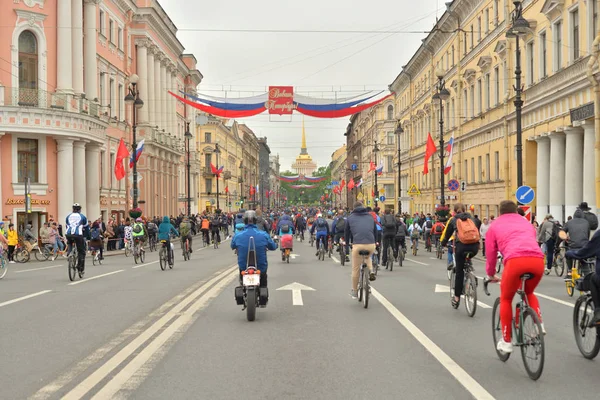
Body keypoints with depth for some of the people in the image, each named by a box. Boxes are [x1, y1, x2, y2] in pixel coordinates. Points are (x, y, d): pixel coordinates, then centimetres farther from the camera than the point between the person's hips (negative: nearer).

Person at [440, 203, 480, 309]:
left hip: (462, 245, -2)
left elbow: (447, 234, 22)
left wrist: (443, 243, 40)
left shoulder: (453, 220, 17)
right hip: (475, 246, 2)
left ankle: (457, 297, 9)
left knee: (459, 271, 8)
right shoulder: (471, 218, 23)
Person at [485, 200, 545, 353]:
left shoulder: (494, 226, 25)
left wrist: (491, 275, 40)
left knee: (506, 299, 20)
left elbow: (491, 254, 25)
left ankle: (506, 342, 19)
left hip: (516, 260, -3)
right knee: (529, 293, 34)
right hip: (537, 260, 3)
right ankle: (539, 325, 17)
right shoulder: (526, 223, 35)